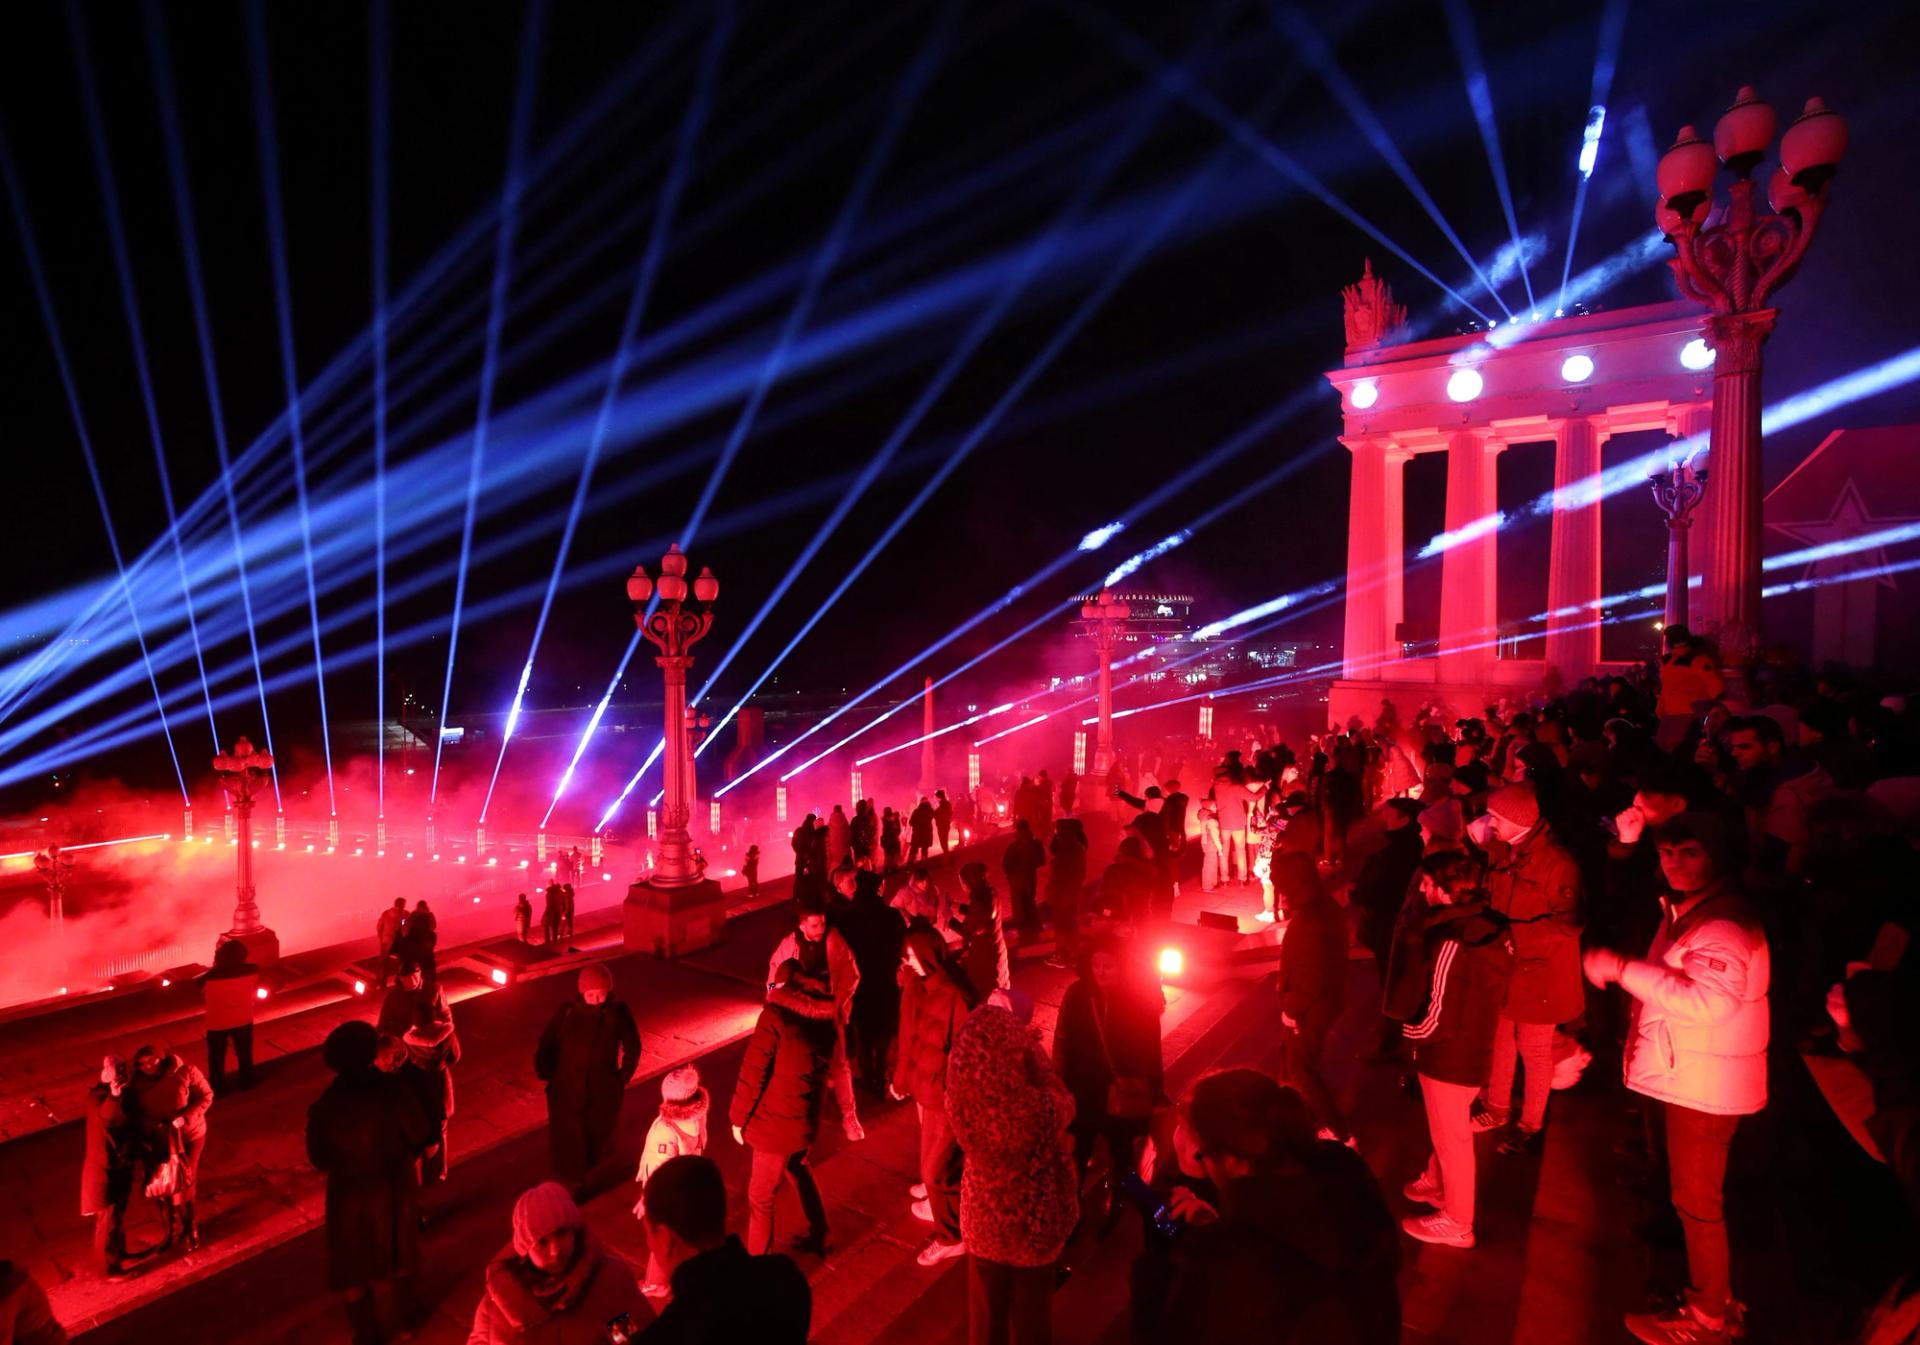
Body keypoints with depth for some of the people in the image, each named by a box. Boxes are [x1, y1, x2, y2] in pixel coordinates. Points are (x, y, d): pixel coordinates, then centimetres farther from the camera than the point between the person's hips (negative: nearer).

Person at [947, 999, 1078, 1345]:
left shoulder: (962, 1097, -28)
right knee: (1030, 1300, 28)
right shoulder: (1038, 1108, -37)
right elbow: (1064, 1103, -11)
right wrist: (1030, 1048, -8)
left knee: (987, 1299, 29)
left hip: (983, 1215, 2)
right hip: (1033, 1219, -2)